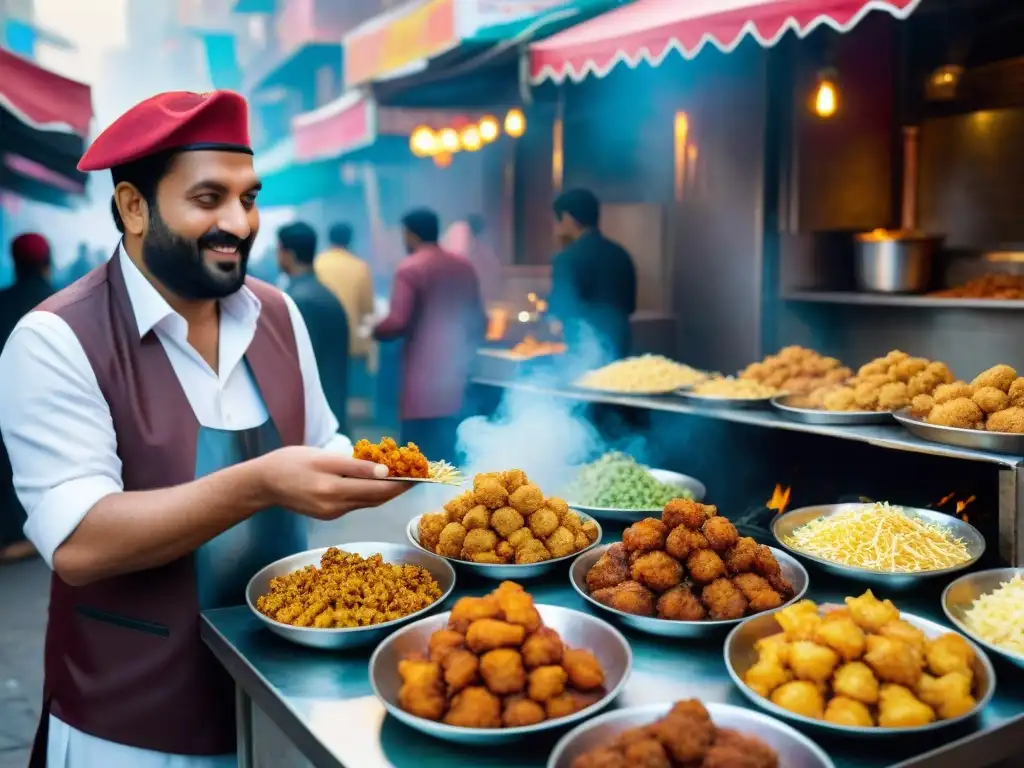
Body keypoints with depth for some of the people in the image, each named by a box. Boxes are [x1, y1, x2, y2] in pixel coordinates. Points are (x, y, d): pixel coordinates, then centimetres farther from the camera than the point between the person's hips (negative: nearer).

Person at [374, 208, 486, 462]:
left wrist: (374, 329, 4)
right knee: (452, 451, 13)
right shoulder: (464, 267, 11)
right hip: (458, 371, 6)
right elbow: (479, 321, 14)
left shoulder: (410, 268, -7)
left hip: (424, 376, -6)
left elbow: (398, 322, -15)